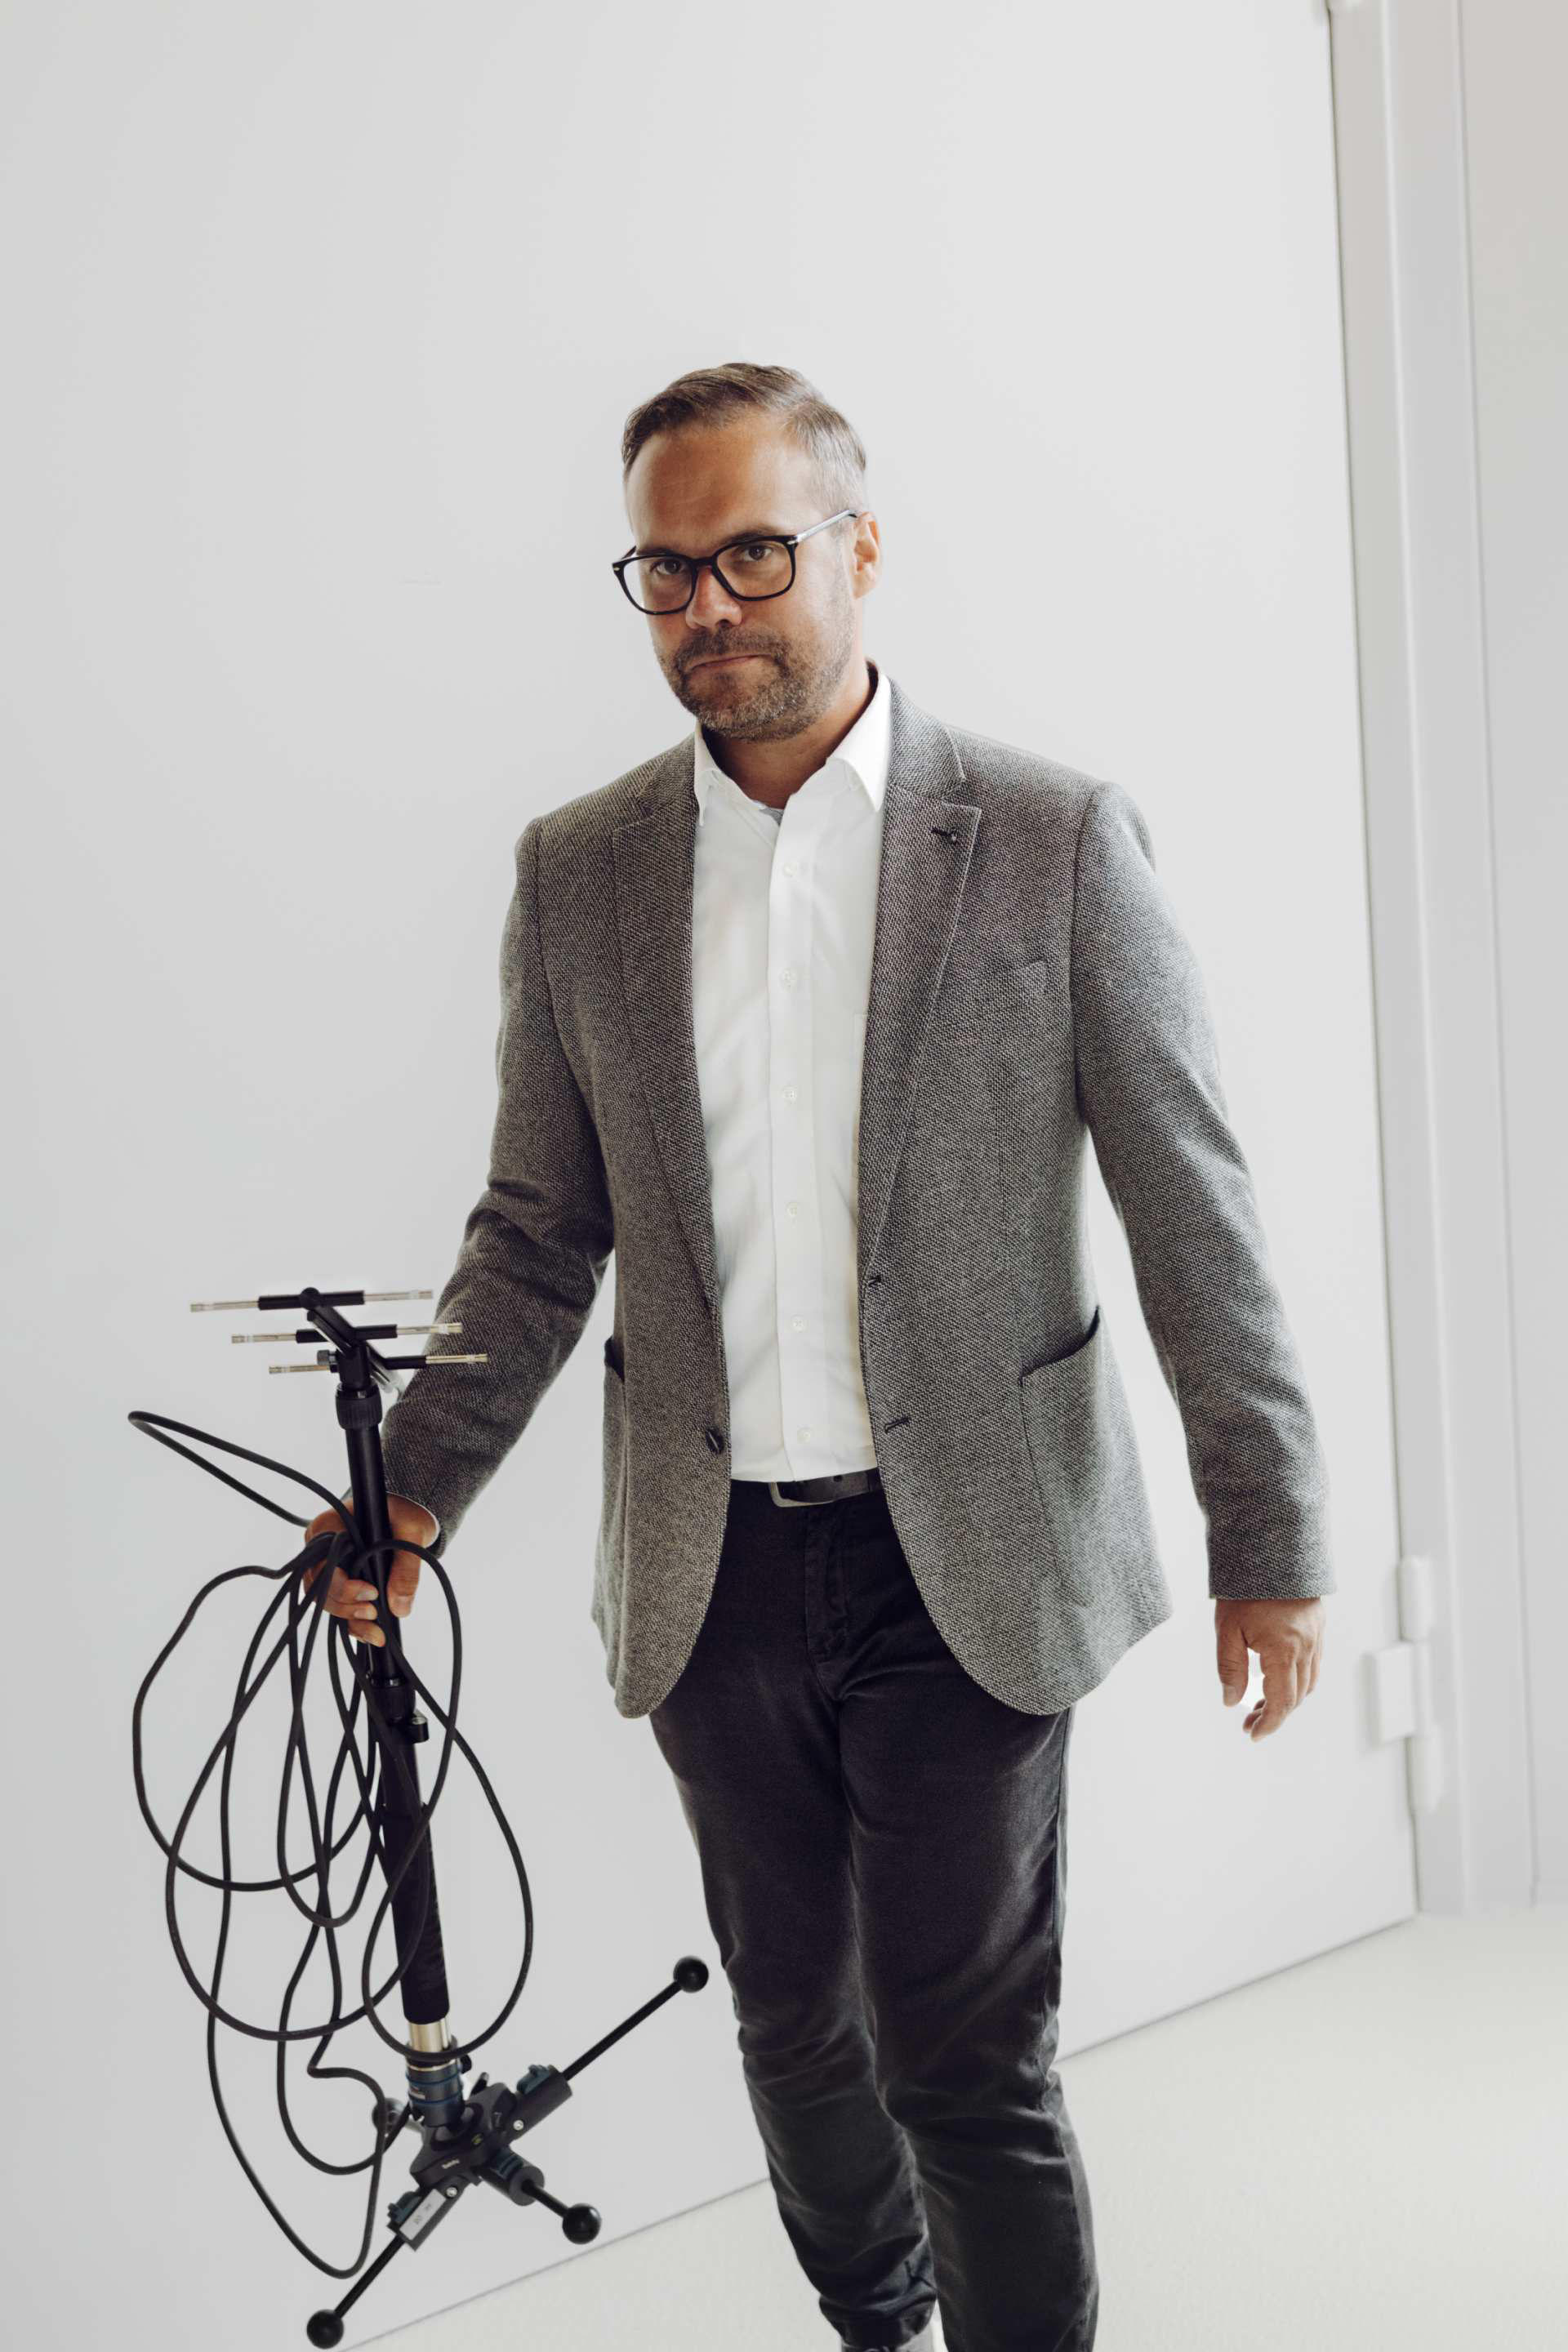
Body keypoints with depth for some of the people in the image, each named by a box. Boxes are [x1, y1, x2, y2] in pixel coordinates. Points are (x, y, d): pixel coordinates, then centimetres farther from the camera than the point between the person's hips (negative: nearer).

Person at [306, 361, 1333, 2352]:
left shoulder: (1056, 838, -6)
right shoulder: (577, 869, 3)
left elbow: (1193, 1212, -5)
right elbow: (540, 1225, 8)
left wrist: (1270, 1540, -5)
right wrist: (414, 1490, 1)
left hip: (965, 1559, -3)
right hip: (710, 1570, 4)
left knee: (966, 2059, 0)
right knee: (794, 2025, 18)